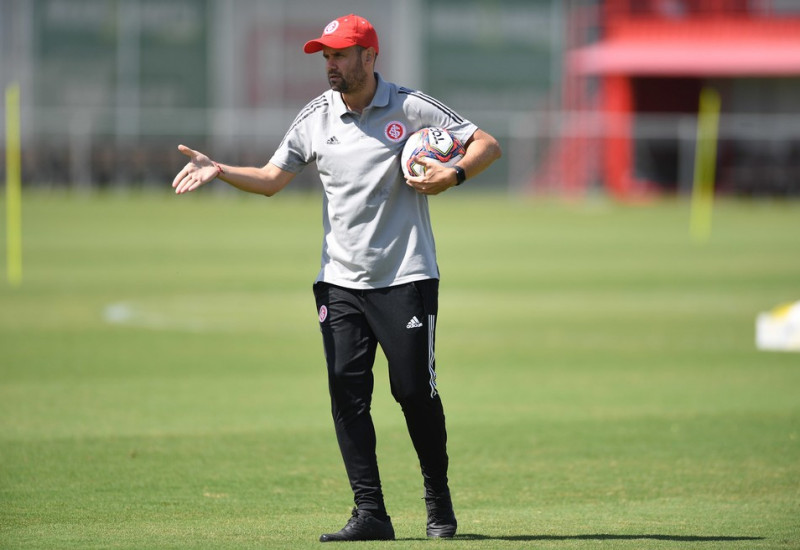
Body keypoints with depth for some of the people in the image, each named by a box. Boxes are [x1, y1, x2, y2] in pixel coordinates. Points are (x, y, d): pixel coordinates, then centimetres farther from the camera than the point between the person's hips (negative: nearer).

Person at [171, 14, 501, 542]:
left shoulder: (411, 108, -4)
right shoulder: (315, 118, 7)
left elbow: (487, 144, -2)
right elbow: (271, 179, 10)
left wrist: (455, 173, -21)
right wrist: (218, 170, -5)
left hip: (405, 279, -4)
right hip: (340, 282, 4)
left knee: (415, 390, -4)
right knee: (347, 393, -4)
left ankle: (439, 500, 16)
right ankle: (370, 514, -2)